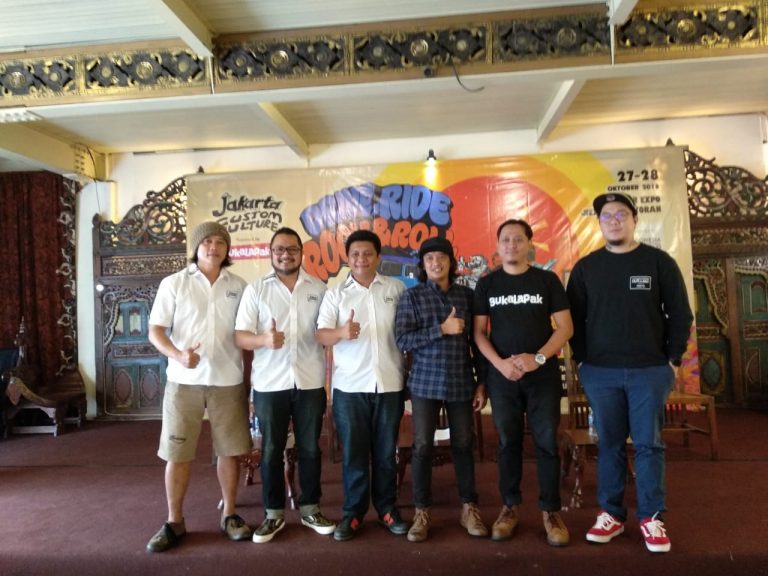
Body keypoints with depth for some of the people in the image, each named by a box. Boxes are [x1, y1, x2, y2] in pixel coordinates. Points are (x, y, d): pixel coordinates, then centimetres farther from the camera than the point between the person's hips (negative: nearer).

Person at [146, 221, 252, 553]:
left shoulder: (239, 286, 6)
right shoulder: (173, 283, 1)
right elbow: (155, 331, -2)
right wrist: (178, 355, -22)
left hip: (228, 381, 2)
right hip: (184, 381, -1)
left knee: (229, 450, 8)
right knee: (177, 453, 5)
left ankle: (229, 515, 24)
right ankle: (174, 522, 21)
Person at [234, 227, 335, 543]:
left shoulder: (319, 288, 5)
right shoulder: (256, 289, 0)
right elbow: (240, 336, -5)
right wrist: (264, 340, -24)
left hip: (310, 382, 1)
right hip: (270, 384, -1)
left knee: (310, 448, 11)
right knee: (271, 450, 8)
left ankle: (310, 508, 27)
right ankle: (274, 513, 24)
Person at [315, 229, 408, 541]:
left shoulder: (396, 288, 6)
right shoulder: (335, 293, 3)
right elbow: (321, 334, -5)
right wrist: (341, 333, -27)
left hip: (390, 383, 1)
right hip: (350, 385, -1)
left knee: (386, 450, 12)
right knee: (353, 452, 6)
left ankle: (387, 507, 28)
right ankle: (353, 512, 20)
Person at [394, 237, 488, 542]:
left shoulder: (467, 295, 5)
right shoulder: (412, 296, -1)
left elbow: (477, 340, 9)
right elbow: (402, 339, -10)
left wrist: (483, 381, 6)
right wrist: (442, 329, -16)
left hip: (461, 382, 2)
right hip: (425, 382, -1)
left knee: (464, 444, 10)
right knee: (422, 446, 3)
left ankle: (469, 508, 26)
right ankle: (422, 512, 18)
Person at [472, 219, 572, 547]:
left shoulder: (547, 280, 3)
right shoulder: (487, 284, 6)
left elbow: (565, 327, 0)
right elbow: (479, 332, 3)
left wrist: (538, 358, -14)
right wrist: (500, 363, -12)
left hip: (543, 374, -1)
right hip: (502, 376, 1)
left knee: (547, 442, 3)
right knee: (508, 442, 8)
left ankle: (551, 511, 16)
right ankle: (510, 507, 20)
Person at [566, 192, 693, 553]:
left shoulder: (659, 261, 3)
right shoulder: (585, 267, 6)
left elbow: (679, 314, 3)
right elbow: (574, 318, 8)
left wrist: (673, 359, -1)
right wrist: (581, 360, 2)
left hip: (650, 370, -1)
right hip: (599, 372, 1)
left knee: (649, 444, 5)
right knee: (610, 444, 8)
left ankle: (651, 518, 18)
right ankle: (611, 513, 19)